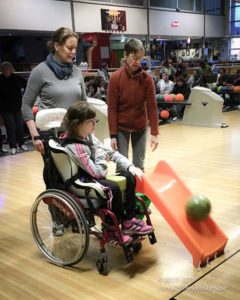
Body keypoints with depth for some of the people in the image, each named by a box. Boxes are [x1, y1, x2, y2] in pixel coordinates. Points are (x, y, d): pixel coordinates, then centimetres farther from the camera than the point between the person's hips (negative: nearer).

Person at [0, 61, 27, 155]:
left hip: (18, 107, 2)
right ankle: (13, 146, 4)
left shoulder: (17, 78, -3)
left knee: (20, 125, 5)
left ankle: (21, 143, 21)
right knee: (11, 126, -5)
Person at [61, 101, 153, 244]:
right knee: (113, 188, -29)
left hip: (95, 176, 10)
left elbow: (111, 152, 7)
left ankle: (128, 220, 6)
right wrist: (101, 154, -12)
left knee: (129, 177, 0)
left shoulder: (89, 136, 1)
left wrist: (130, 166, -4)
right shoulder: (74, 147, -27)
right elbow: (98, 172, -28)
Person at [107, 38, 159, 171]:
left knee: (139, 165, 9)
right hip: (121, 128, -2)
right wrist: (113, 135, -14)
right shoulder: (115, 78, -12)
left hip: (141, 128, 2)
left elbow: (152, 107, -7)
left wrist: (154, 133, -11)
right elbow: (112, 109, -11)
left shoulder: (147, 78, -7)